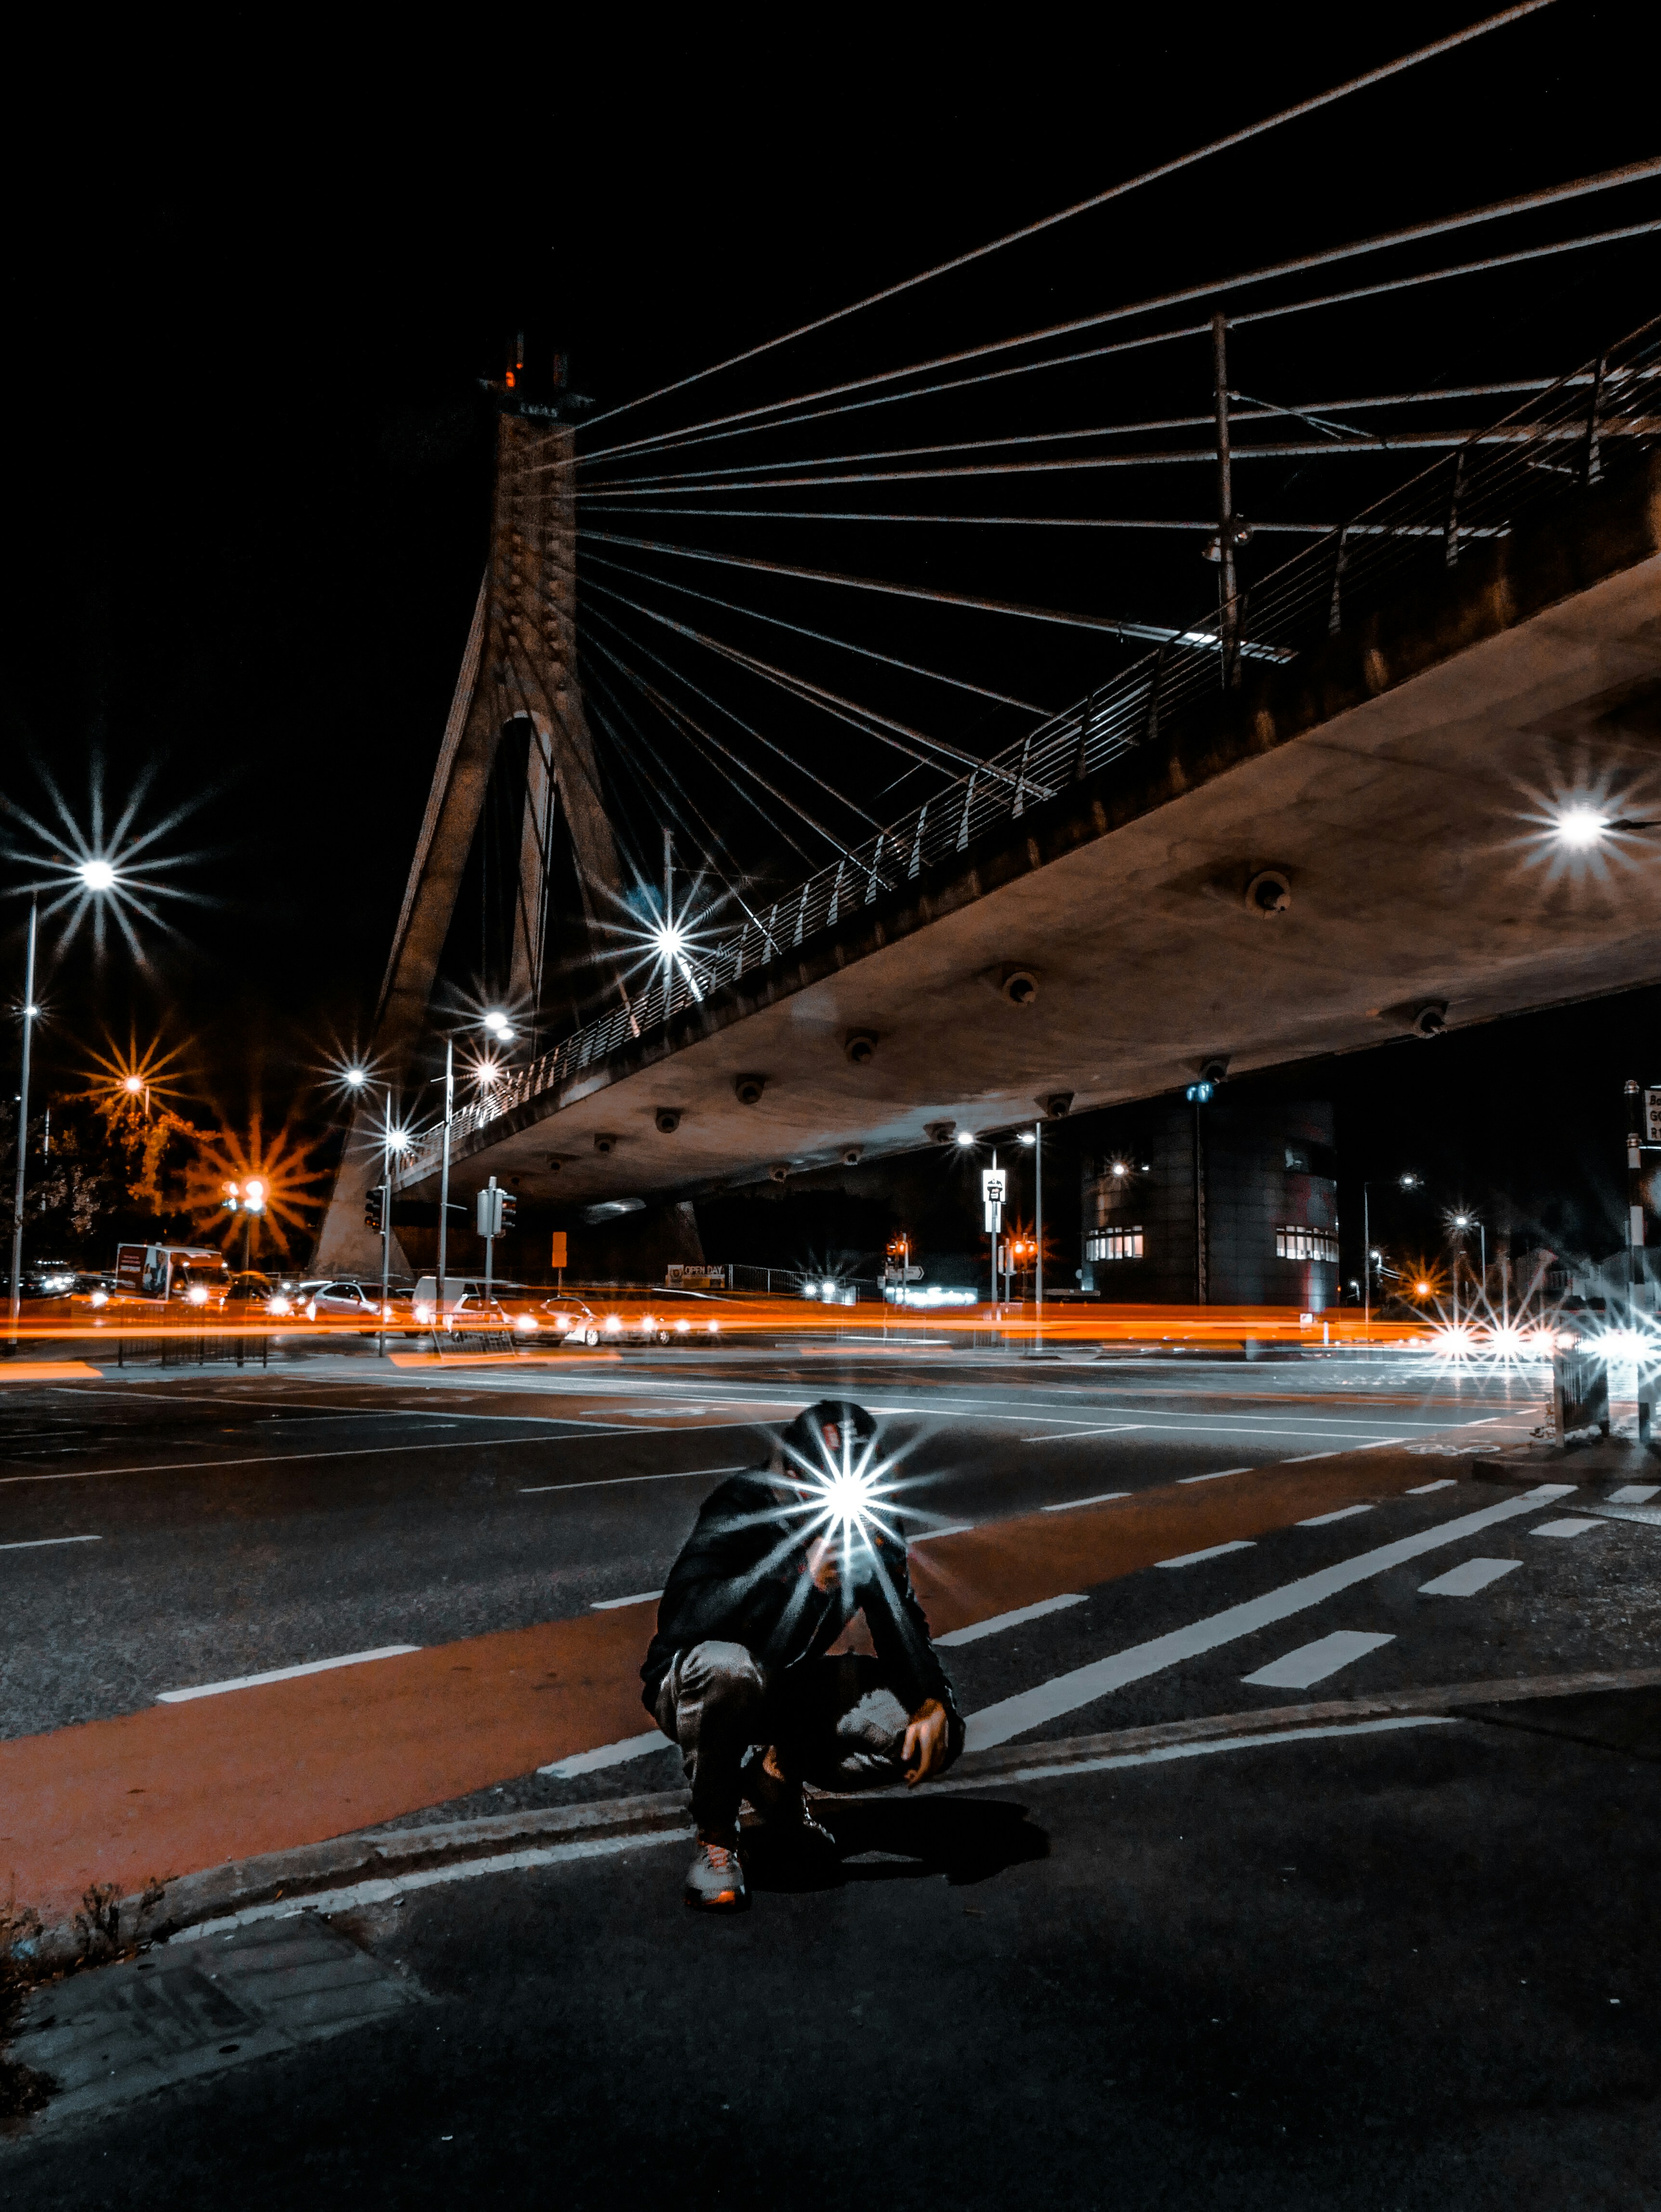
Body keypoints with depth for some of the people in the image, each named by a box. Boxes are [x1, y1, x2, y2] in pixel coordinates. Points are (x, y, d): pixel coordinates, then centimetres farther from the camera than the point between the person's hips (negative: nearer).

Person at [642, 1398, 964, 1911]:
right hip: (691, 1687, -5)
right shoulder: (741, 1508, -24)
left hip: (793, 1686, 5)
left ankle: (776, 1772, 6)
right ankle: (714, 1838, -15)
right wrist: (800, 1580, -44)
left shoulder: (871, 1530, -7)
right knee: (726, 1668, -42)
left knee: (938, 1737, -12)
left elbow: (902, 1629, 2)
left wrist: (933, 1705, -17)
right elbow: (683, 1615, -38)